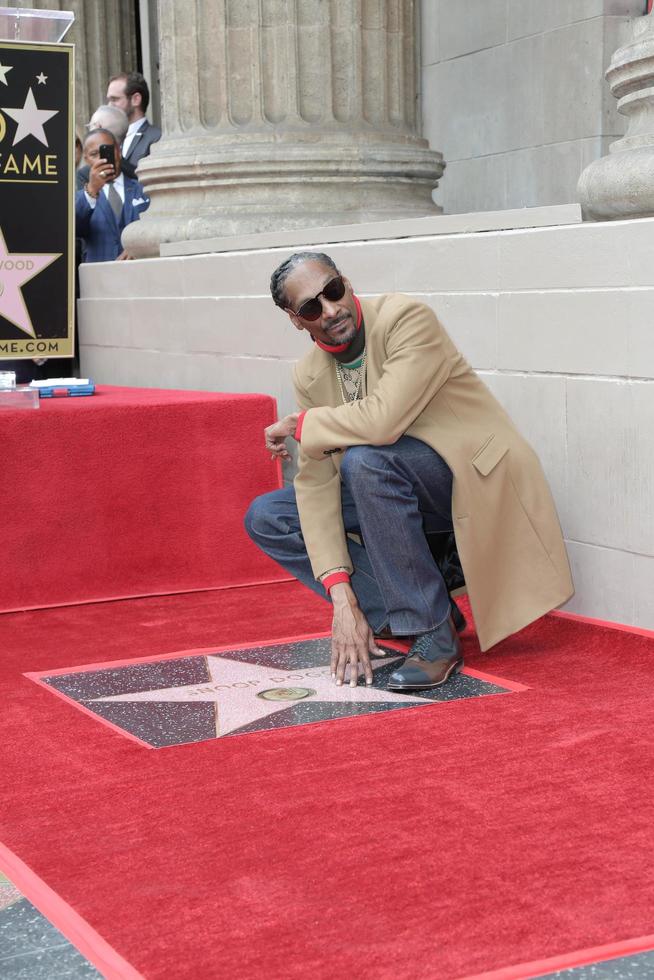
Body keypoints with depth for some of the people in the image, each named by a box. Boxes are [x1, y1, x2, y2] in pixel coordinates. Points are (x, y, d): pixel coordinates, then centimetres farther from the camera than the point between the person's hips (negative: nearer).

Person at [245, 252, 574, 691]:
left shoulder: (407, 317, -19)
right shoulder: (309, 376, 0)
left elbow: (383, 420, -33)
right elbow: (316, 483, -5)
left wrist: (302, 425, -15)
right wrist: (342, 597, -15)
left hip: (476, 473, -7)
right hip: (404, 490, 7)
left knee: (364, 458, -34)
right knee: (266, 518, -2)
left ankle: (434, 634, -23)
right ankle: (395, 610, -2)